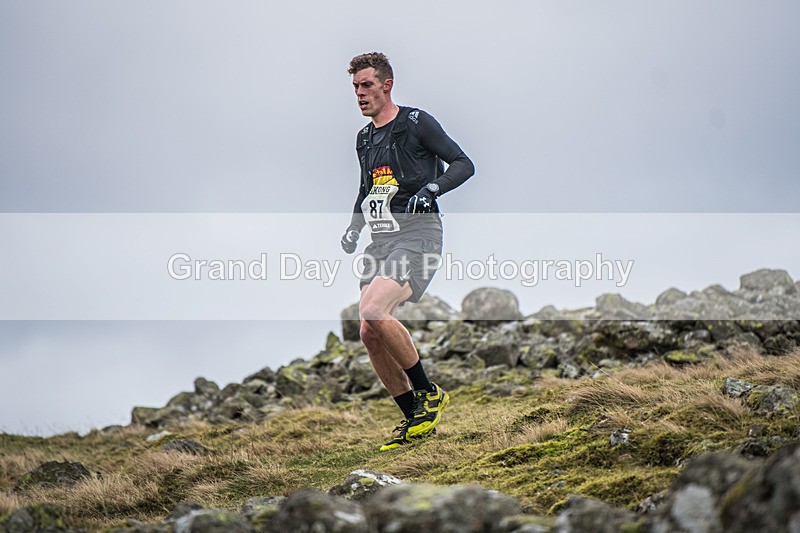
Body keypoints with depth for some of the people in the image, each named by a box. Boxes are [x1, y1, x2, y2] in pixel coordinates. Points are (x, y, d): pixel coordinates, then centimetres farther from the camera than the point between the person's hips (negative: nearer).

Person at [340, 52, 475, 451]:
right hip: (382, 241, 8)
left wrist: (431, 188, -23)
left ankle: (428, 394, -9)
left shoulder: (416, 123, -4)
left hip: (417, 235, -8)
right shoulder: (364, 138, 18)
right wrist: (354, 227, 17)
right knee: (370, 335, -1)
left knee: (374, 312, -27)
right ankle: (414, 419, 13)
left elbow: (464, 164, -7)